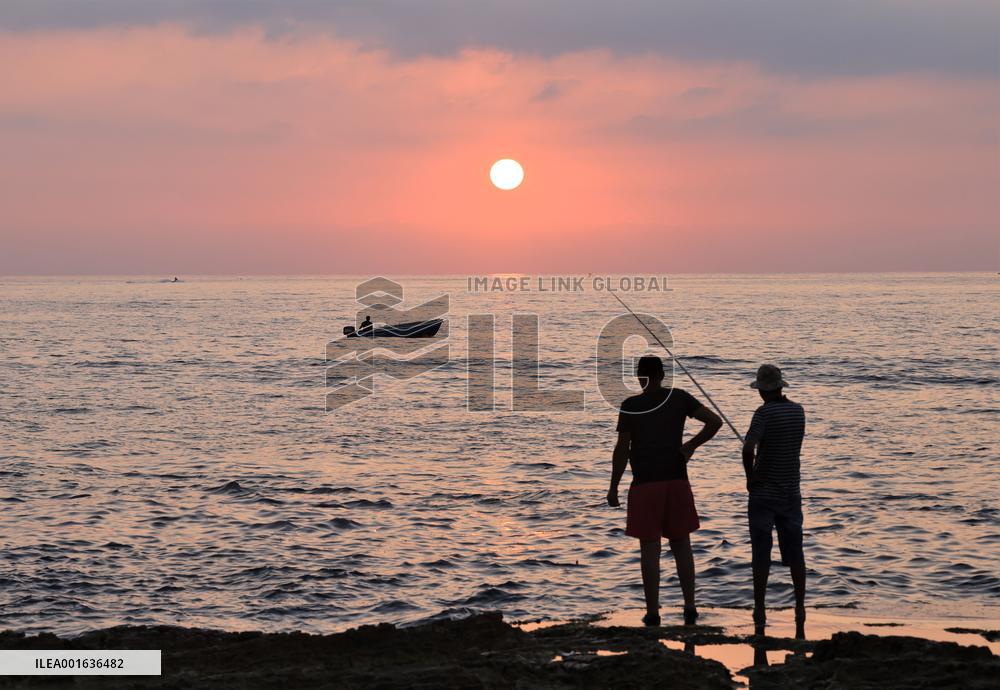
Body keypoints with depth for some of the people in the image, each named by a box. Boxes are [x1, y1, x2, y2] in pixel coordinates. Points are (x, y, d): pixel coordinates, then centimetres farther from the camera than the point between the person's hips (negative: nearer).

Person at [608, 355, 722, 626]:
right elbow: (715, 421, -3)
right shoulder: (679, 398, 3)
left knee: (650, 548, 1)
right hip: (676, 480, 3)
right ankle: (689, 606, 10)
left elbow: (622, 449, -7)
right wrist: (691, 446, 7)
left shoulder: (631, 406, -6)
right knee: (681, 545, 12)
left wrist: (613, 487, 0)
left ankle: (653, 612, 2)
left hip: (646, 483, -3)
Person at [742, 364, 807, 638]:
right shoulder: (798, 411, 4)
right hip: (791, 493, 5)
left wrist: (750, 477, -11)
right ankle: (800, 611, 9)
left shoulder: (764, 413, -14)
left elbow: (748, 448, -26)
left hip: (763, 493, -5)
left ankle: (760, 615, -1)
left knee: (761, 556, -1)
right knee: (794, 555, 9)